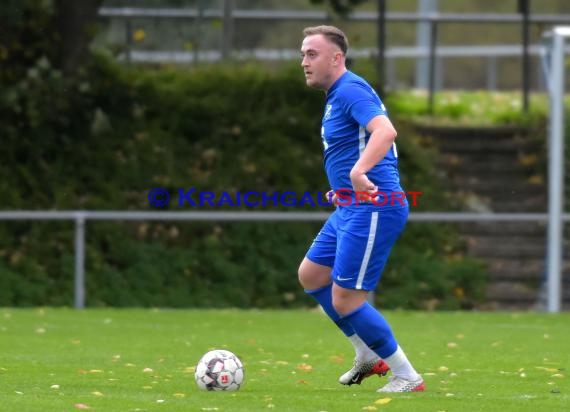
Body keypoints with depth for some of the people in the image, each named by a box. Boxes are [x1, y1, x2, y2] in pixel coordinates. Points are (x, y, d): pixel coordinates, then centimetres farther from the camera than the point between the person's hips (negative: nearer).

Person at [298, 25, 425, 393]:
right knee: (311, 275, 19)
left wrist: (359, 171, -48)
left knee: (345, 300, -9)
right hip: (351, 208, 11)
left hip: (372, 209, -11)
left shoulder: (350, 90, -16)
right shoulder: (338, 94, 17)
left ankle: (407, 376, 1)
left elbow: (385, 130, -34)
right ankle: (369, 355, 26)